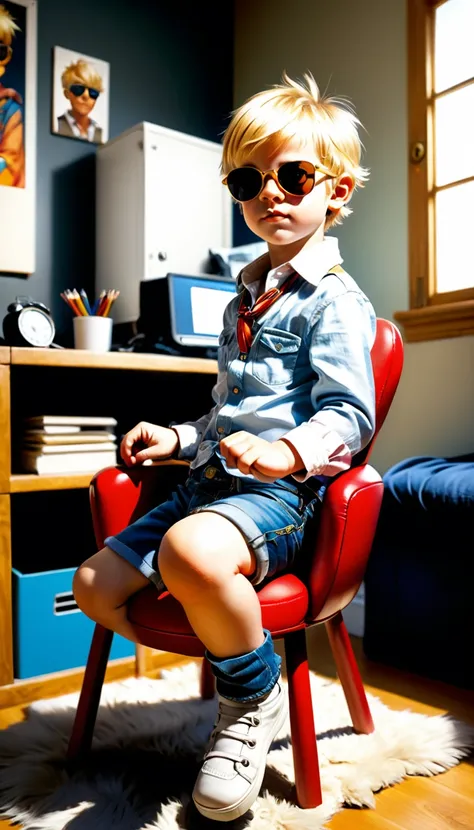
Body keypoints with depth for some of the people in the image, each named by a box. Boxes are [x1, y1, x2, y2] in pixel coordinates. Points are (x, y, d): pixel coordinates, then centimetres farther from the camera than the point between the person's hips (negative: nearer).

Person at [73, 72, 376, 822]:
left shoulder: (334, 299, -5)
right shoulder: (247, 296, 21)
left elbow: (347, 415, -14)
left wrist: (284, 452, -31)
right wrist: (180, 439, 15)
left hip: (280, 490, -8)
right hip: (211, 480, 9)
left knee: (192, 552, -39)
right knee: (95, 584, 5)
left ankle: (254, 696, -8)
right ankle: (233, 658, 14)